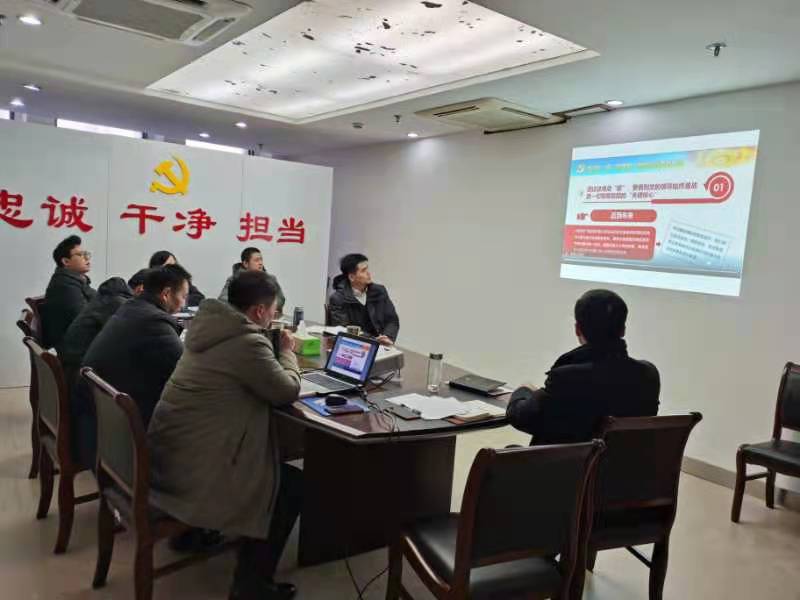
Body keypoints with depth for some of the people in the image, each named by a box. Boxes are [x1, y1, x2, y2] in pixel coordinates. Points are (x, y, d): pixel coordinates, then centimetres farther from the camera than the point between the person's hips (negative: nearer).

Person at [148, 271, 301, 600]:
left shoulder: (209, 325, 8)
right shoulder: (249, 342, -22)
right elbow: (288, 391, -9)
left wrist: (274, 351, 14)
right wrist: (287, 352, 7)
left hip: (166, 453, 10)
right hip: (191, 468, -10)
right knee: (292, 483, 3)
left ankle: (194, 532, 40)